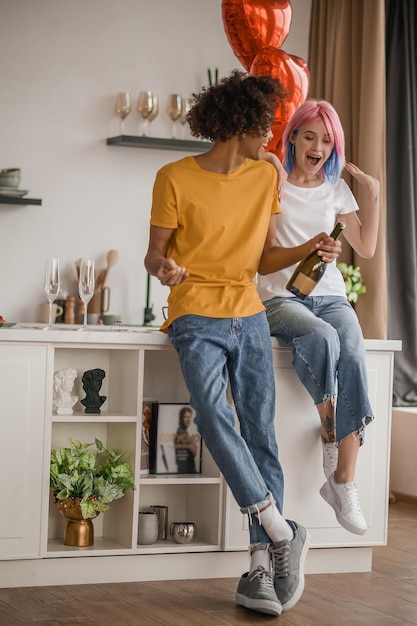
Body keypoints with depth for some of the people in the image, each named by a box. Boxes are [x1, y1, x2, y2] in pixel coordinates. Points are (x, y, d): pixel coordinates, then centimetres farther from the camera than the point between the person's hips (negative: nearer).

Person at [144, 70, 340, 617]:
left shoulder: (267, 176, 11)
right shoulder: (175, 178, -4)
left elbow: (262, 256, 14)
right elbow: (155, 253, 1)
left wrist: (304, 252, -4)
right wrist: (164, 270, -22)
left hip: (250, 316, 4)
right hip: (197, 318, -4)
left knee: (261, 434, -5)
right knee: (213, 412, -28)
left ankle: (261, 567, -5)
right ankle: (283, 535, -20)